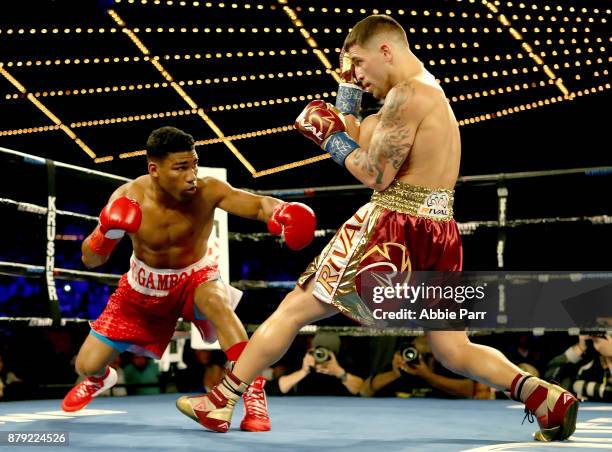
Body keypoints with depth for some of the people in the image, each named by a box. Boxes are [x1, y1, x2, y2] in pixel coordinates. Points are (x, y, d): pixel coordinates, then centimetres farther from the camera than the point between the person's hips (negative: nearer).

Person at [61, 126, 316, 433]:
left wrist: (278, 212, -65)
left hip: (194, 278, -2)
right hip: (144, 287, 2)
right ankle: (101, 379, 46)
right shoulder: (127, 197, -25)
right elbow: (90, 261, -19)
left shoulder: (207, 191, -28)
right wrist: (107, 234, -41)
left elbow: (258, 203, -41)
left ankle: (254, 395, -32)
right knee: (87, 365, 4)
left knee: (216, 300, -39)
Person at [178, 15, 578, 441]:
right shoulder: (432, 93, 20)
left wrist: (331, 138, -1)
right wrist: (347, 93, 20)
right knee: (454, 349, 12)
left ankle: (219, 402, 6)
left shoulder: (407, 95, -10)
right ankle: (547, 396, -6)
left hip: (392, 229, -9)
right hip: (440, 233, 9)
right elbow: (365, 144, 20)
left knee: (293, 309, 1)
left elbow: (377, 176, -14)